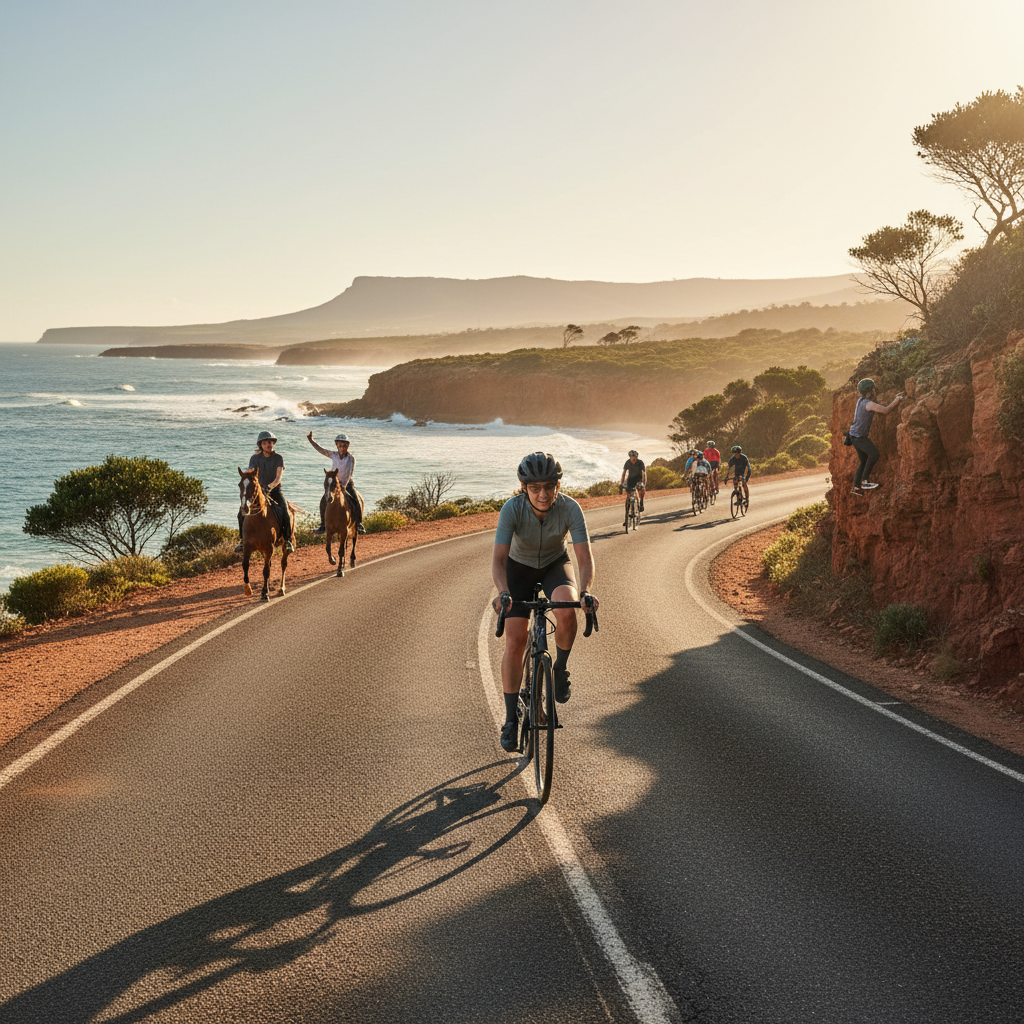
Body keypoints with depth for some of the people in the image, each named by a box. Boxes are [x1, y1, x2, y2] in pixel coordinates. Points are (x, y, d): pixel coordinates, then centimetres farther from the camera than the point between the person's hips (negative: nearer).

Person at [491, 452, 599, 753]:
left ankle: (561, 668, -4)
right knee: (515, 642, -11)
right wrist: (503, 592, -55)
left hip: (556, 564, 0)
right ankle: (511, 719, 1)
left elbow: (585, 556, -32)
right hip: (520, 567, 0)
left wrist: (585, 590, -51)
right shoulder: (512, 509, -31)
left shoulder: (570, 508, -29)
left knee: (565, 611, -33)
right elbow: (498, 558, -37)